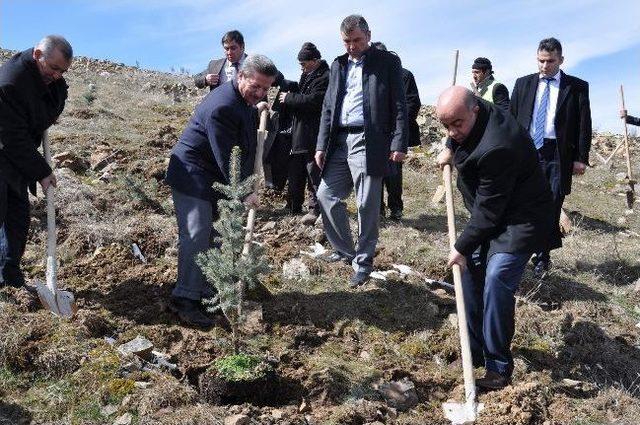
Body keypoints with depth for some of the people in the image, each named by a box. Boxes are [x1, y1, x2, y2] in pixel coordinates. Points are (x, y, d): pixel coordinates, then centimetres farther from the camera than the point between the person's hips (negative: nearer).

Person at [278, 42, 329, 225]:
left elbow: (313, 100, -23)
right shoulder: (307, 75, 16)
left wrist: (289, 98, -12)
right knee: (295, 171, 15)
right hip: (299, 133, 10)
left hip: (313, 135, -10)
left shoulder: (325, 77, -14)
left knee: (313, 172, -3)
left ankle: (315, 209, 5)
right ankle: (293, 206, 26)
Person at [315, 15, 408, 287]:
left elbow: (399, 107, -2)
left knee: (367, 205, -2)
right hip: (339, 141, 6)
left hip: (369, 142, -6)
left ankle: (363, 261, 13)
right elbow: (328, 108, 17)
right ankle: (345, 250, 23)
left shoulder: (388, 62, 2)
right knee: (326, 195, 5)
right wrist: (321, 145, 10)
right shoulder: (338, 65, 17)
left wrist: (399, 144, -11)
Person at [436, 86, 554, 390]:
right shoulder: (470, 115, -6)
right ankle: (475, 351, 22)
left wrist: (462, 246, -17)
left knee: (496, 281, -19)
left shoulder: (496, 148, -34)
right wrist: (450, 150, 18)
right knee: (470, 271, 9)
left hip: (519, 221, -10)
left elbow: (488, 210, -26)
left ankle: (498, 366, -5)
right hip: (491, 213, 10)